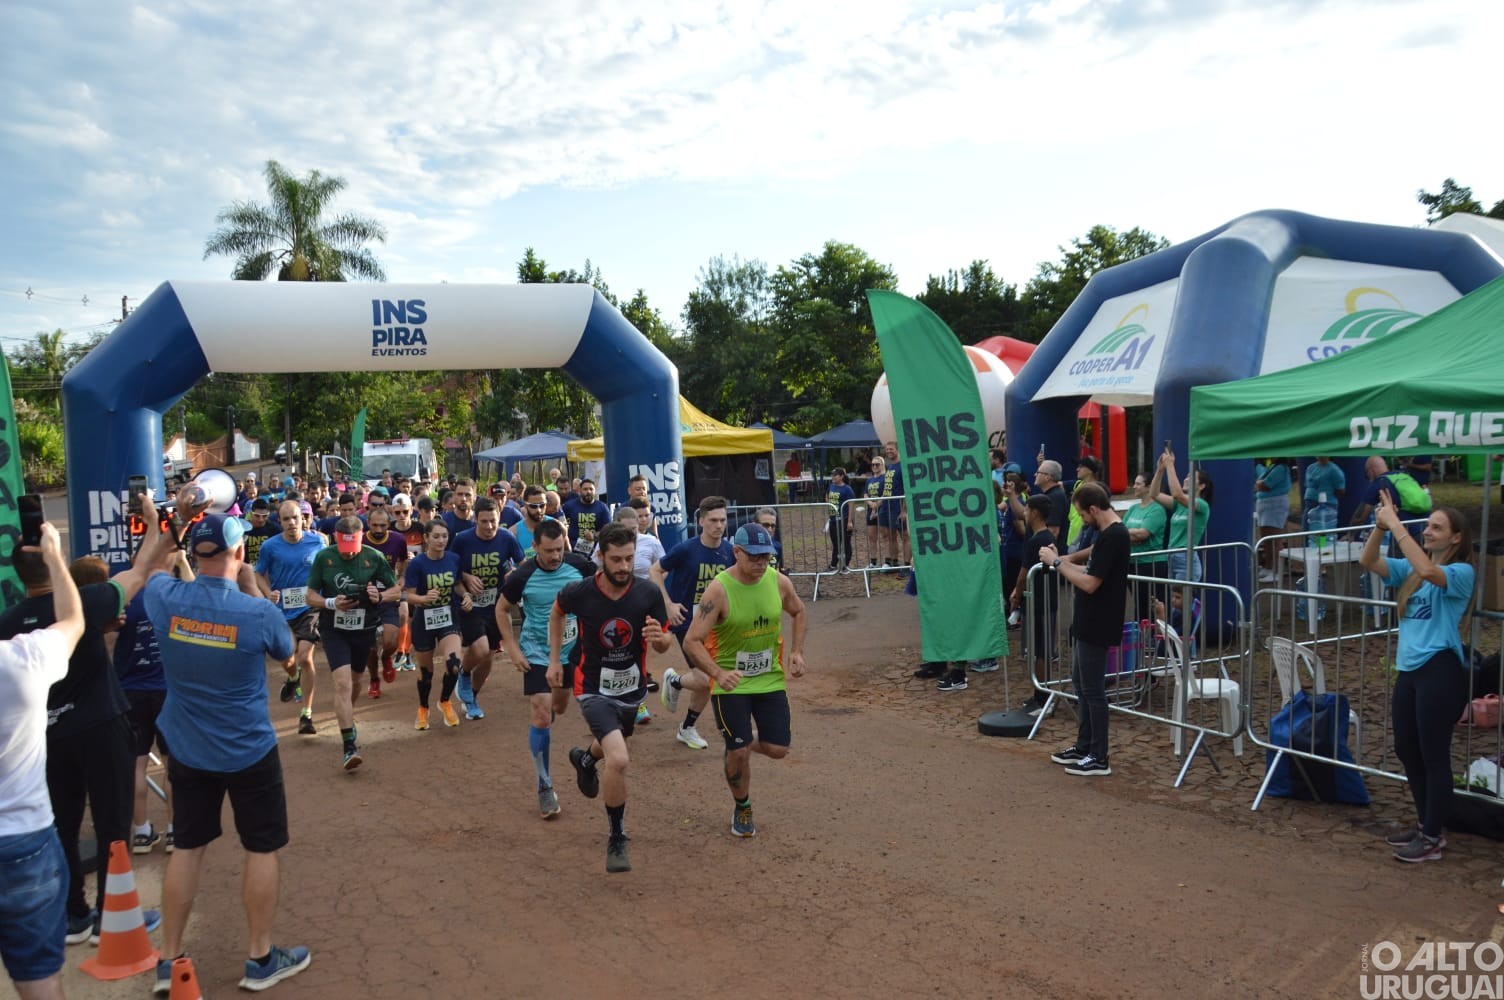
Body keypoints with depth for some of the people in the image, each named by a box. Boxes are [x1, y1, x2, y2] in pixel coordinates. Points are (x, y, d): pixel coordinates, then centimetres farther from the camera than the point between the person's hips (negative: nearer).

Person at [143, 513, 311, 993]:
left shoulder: (166, 599, -14)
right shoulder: (259, 612, -22)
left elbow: (150, 570, 12)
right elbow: (286, 652, 2)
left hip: (186, 750, 4)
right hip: (249, 751, -4)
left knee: (187, 847, 17)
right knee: (262, 849, 11)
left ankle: (169, 960, 26)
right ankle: (260, 959, 22)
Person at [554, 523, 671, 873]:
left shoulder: (649, 595, -16)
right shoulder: (579, 592, -19)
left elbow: (663, 646, -6)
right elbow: (557, 612, 6)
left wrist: (660, 639, -30)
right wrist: (554, 659, 5)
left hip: (632, 689, 4)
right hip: (594, 689, -4)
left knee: (611, 747, 30)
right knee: (618, 760, -23)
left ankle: (585, 758, 69)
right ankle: (617, 840, -1)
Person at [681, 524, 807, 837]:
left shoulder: (779, 582, -7)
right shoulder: (719, 589, -21)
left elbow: (798, 612, 16)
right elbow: (692, 641, -22)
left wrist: (797, 651, 2)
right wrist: (718, 673, -37)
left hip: (770, 678, 4)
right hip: (731, 682, -4)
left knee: (778, 749, 2)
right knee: (739, 753, -5)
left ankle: (740, 744, 36)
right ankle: (742, 808, 24)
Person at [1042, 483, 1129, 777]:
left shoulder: (1114, 536, -21)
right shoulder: (1107, 533, 10)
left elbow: (1090, 583, -24)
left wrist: (1057, 563, -16)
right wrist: (1061, 562, 6)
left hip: (1097, 627, -10)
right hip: (1086, 623, 10)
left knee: (1092, 689, -2)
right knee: (1080, 684, 17)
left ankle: (1099, 758, 7)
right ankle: (1084, 746, 27)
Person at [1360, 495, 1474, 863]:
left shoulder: (1462, 572, -10)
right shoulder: (1410, 569, 11)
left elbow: (1427, 572, -30)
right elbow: (1368, 562, 2)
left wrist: (1396, 524, -29)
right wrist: (1380, 526, -13)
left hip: (1440, 670, -8)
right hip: (1408, 669, 8)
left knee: (1433, 754, 1)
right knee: (1407, 750, 15)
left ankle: (1433, 838, 12)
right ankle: (1424, 823, 32)